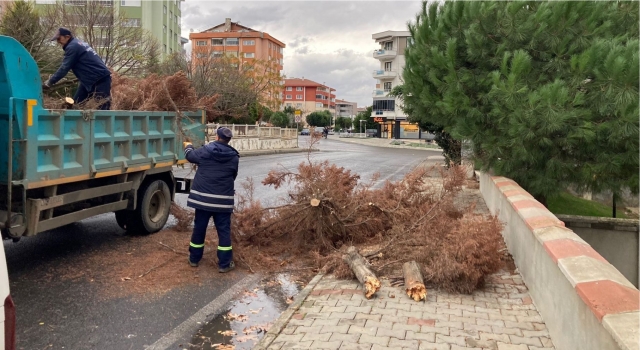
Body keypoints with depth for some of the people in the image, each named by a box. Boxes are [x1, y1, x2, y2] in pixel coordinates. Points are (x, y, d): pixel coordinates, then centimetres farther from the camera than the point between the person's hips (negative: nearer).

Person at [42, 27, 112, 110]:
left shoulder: (72, 47, -14)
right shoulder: (77, 43, 17)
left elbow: (64, 68, -16)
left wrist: (50, 82, -11)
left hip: (101, 79, -11)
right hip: (89, 80, 11)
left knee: (103, 107, -12)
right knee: (76, 103, 13)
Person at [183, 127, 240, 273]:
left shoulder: (206, 150, -4)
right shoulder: (234, 157, -3)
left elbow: (190, 156, 14)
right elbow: (233, 176, 7)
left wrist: (188, 146, 36)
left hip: (203, 197, 1)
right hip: (223, 200, -1)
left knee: (199, 228, 15)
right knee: (224, 230, 6)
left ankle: (194, 258, 28)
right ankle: (224, 263, 8)